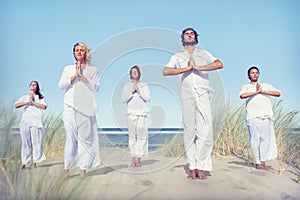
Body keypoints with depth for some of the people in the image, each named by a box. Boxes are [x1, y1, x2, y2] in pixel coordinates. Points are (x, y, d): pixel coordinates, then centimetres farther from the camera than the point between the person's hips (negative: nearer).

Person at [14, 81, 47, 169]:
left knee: (36, 142, -6)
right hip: (25, 121, 1)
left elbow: (44, 107, -5)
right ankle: (24, 163, 1)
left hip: (36, 122, -1)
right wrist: (27, 102, -4)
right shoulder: (24, 97, 18)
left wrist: (33, 102, -4)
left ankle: (35, 162, 0)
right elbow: (16, 105, 3)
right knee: (25, 142, -2)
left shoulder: (40, 97, 14)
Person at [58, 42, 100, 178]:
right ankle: (67, 167, 3)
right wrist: (75, 75, -3)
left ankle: (83, 167, 0)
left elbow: (95, 87, 0)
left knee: (85, 137, -5)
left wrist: (82, 76, -5)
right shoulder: (68, 69, 18)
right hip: (70, 107, 1)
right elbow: (61, 85, 5)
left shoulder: (92, 70, 13)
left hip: (86, 108, -1)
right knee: (70, 137, -2)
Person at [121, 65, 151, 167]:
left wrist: (139, 92, -5)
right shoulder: (127, 86, 13)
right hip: (131, 113, 0)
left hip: (141, 113, 0)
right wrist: (132, 91, -5)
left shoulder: (144, 86, 13)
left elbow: (148, 98, 5)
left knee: (141, 135, -5)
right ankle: (133, 158, -1)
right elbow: (123, 99, 4)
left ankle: (138, 158, -1)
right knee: (132, 135, -4)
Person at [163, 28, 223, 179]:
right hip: (187, 97, 0)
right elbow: (166, 71, 0)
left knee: (205, 131, -8)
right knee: (189, 132, -2)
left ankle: (200, 167, -2)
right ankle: (192, 168, 2)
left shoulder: (204, 54, 20)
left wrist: (197, 67, -4)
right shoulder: (177, 56, 18)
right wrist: (187, 68, -6)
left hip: (203, 96, 0)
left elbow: (219, 64, 2)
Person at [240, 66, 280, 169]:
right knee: (255, 139, -6)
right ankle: (257, 161, 2)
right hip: (253, 117, -2)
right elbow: (242, 95, -7)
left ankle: (263, 161, 3)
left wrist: (263, 91, 0)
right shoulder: (246, 87, 16)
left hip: (267, 116, 2)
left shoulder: (266, 86, 24)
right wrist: (257, 92, -4)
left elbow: (278, 93, 8)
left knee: (266, 138, -5)